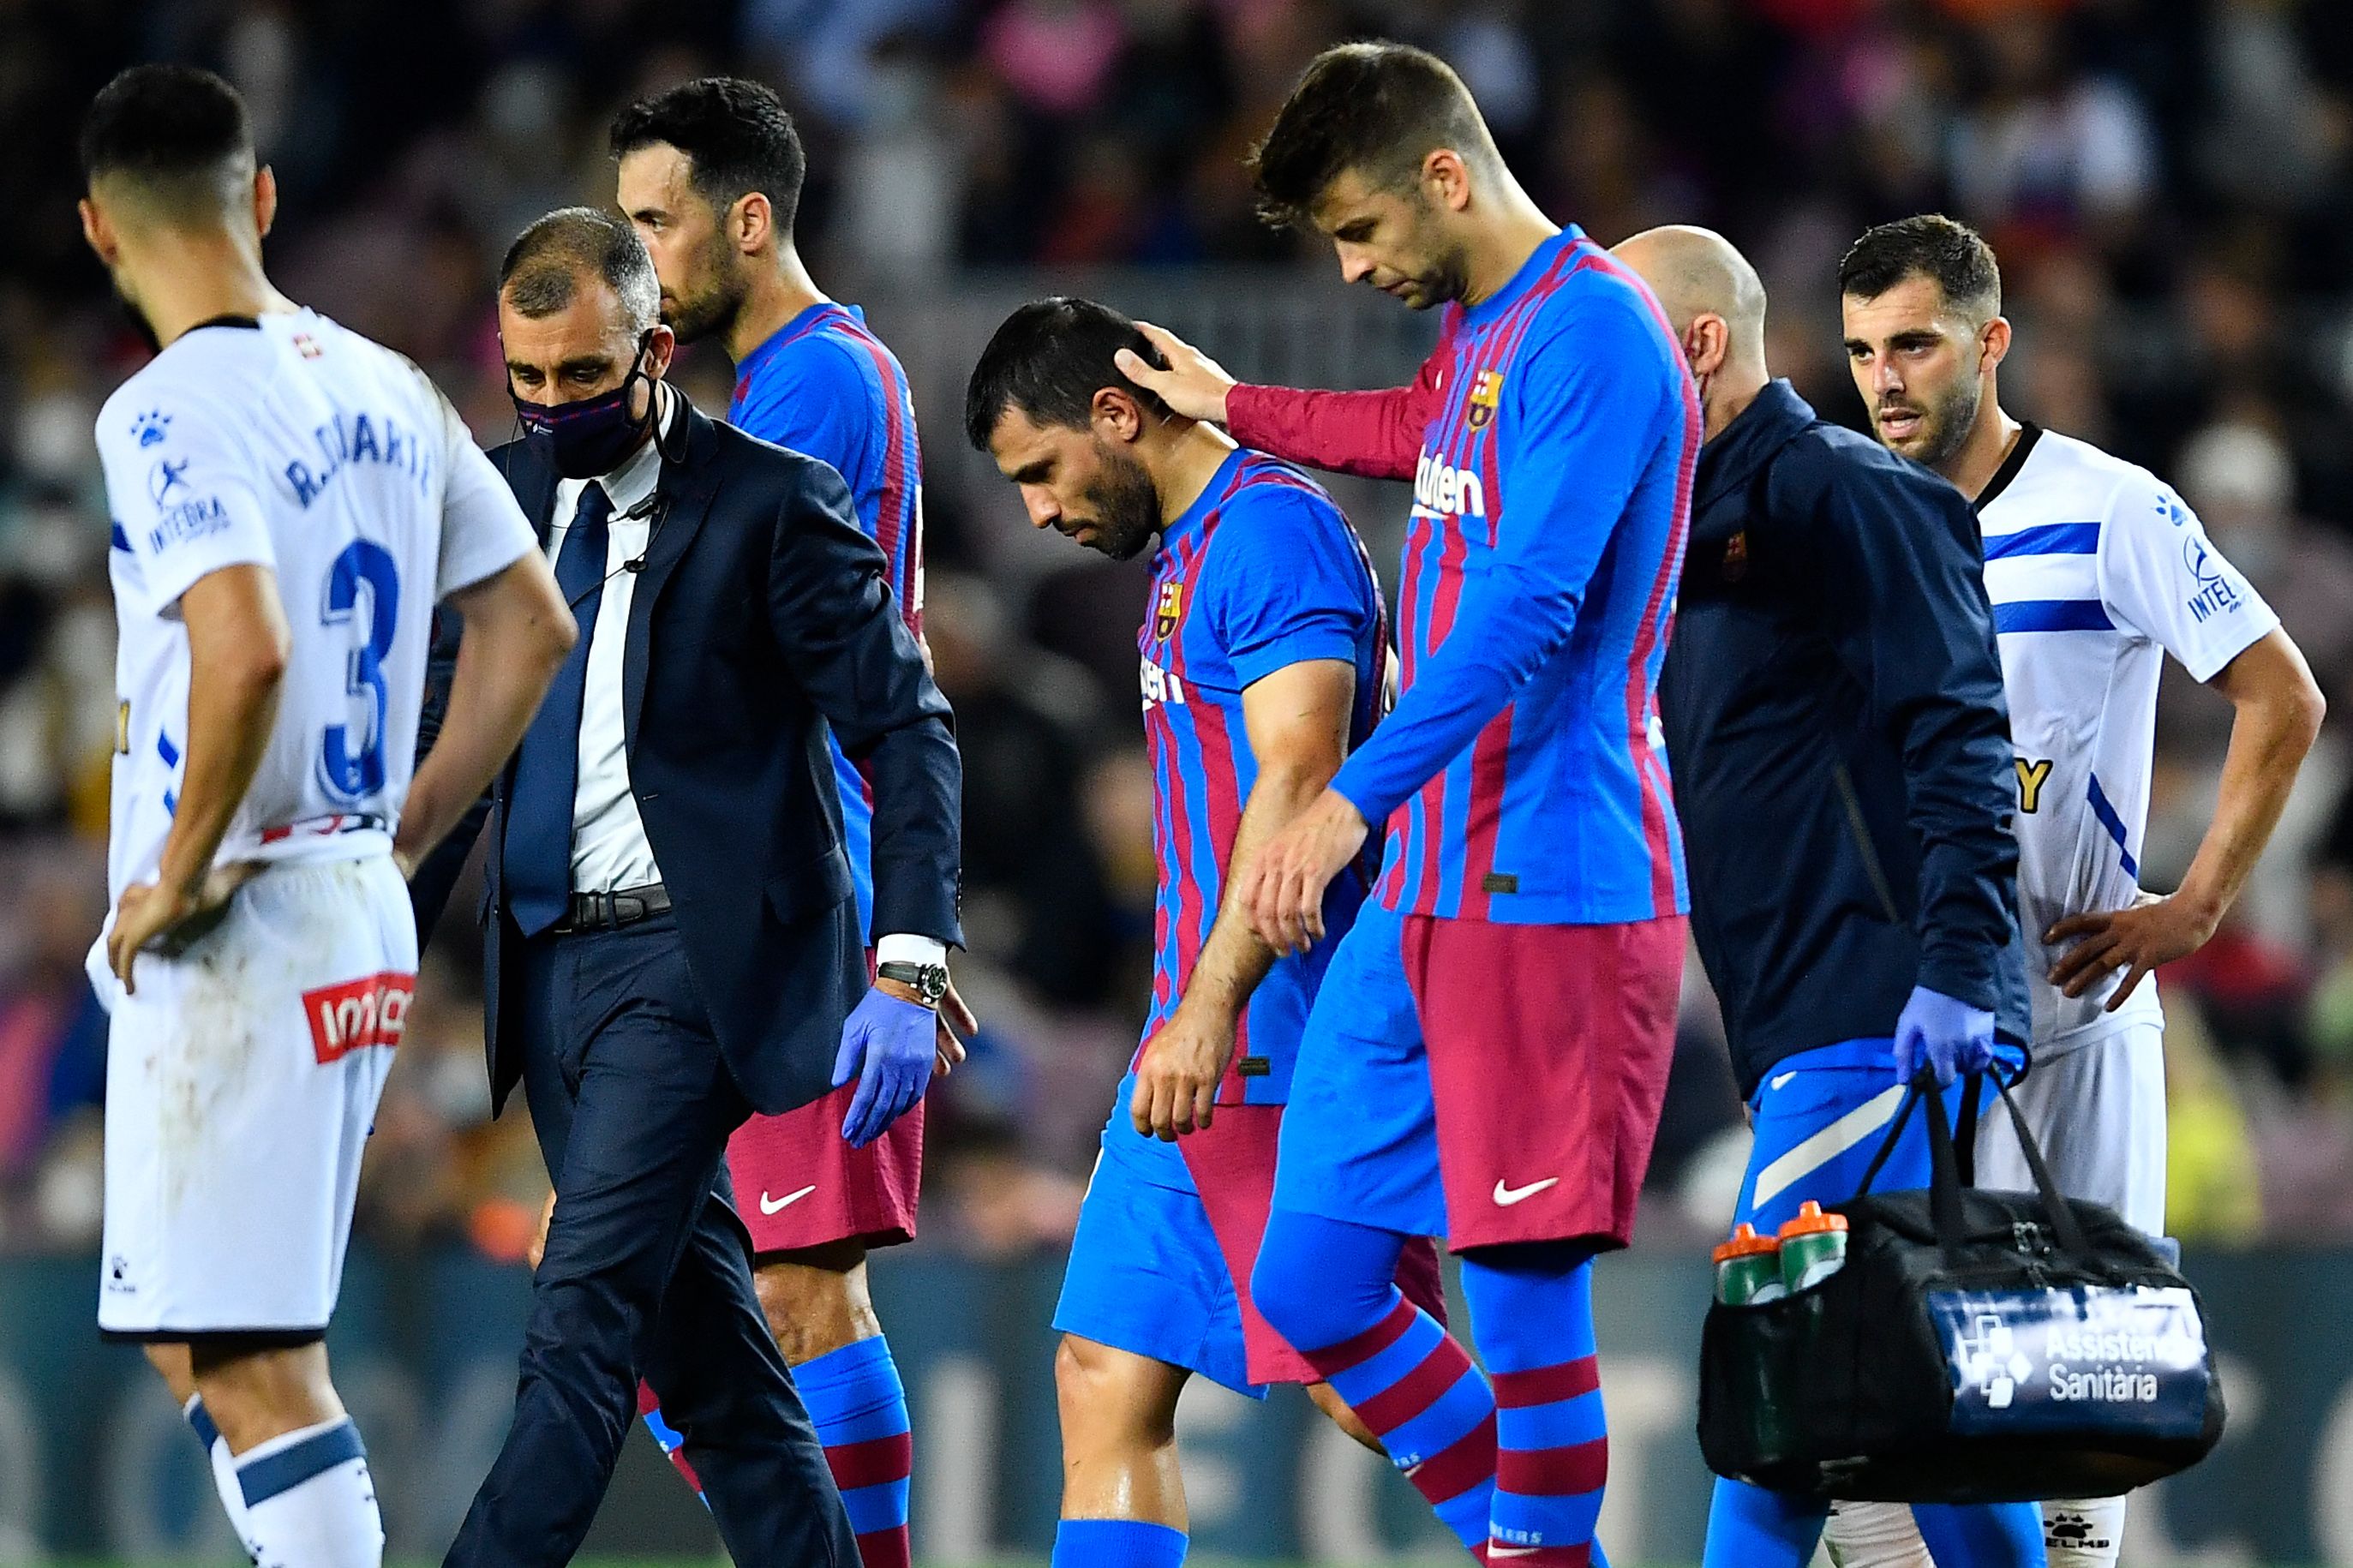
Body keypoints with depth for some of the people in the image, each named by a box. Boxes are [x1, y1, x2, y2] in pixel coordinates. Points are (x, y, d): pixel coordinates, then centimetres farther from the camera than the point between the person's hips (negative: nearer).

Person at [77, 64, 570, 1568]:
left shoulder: (169, 411, -15)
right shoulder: (385, 389, 9)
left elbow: (246, 652, -29)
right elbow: (532, 623, 15)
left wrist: (178, 872, -17)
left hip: (229, 943, -8)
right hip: (366, 930, 8)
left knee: (255, 1370, -5)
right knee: (192, 1335, 20)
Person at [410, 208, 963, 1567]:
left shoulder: (772, 502, -7)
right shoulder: (505, 499, 11)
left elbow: (907, 732, -8)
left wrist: (910, 978, -17)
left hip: (693, 956, -7)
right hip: (551, 966, 7)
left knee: (585, 1318, -14)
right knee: (700, 1345, 8)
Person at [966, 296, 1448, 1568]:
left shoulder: (1273, 526, -11)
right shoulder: (1187, 554, 20)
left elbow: (1300, 779, -21)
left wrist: (1208, 1010, -26)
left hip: (1283, 1036, -10)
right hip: (1201, 1045, 10)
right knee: (1107, 1377, 4)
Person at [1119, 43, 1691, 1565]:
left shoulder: (1593, 330, -13)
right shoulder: (1473, 332, 15)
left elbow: (1527, 607, -24)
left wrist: (1354, 801, -31)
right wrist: (1233, 404, 48)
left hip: (1555, 895, -9)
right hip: (1425, 896, 9)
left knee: (1525, 1296, -7)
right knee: (1313, 1286, 7)